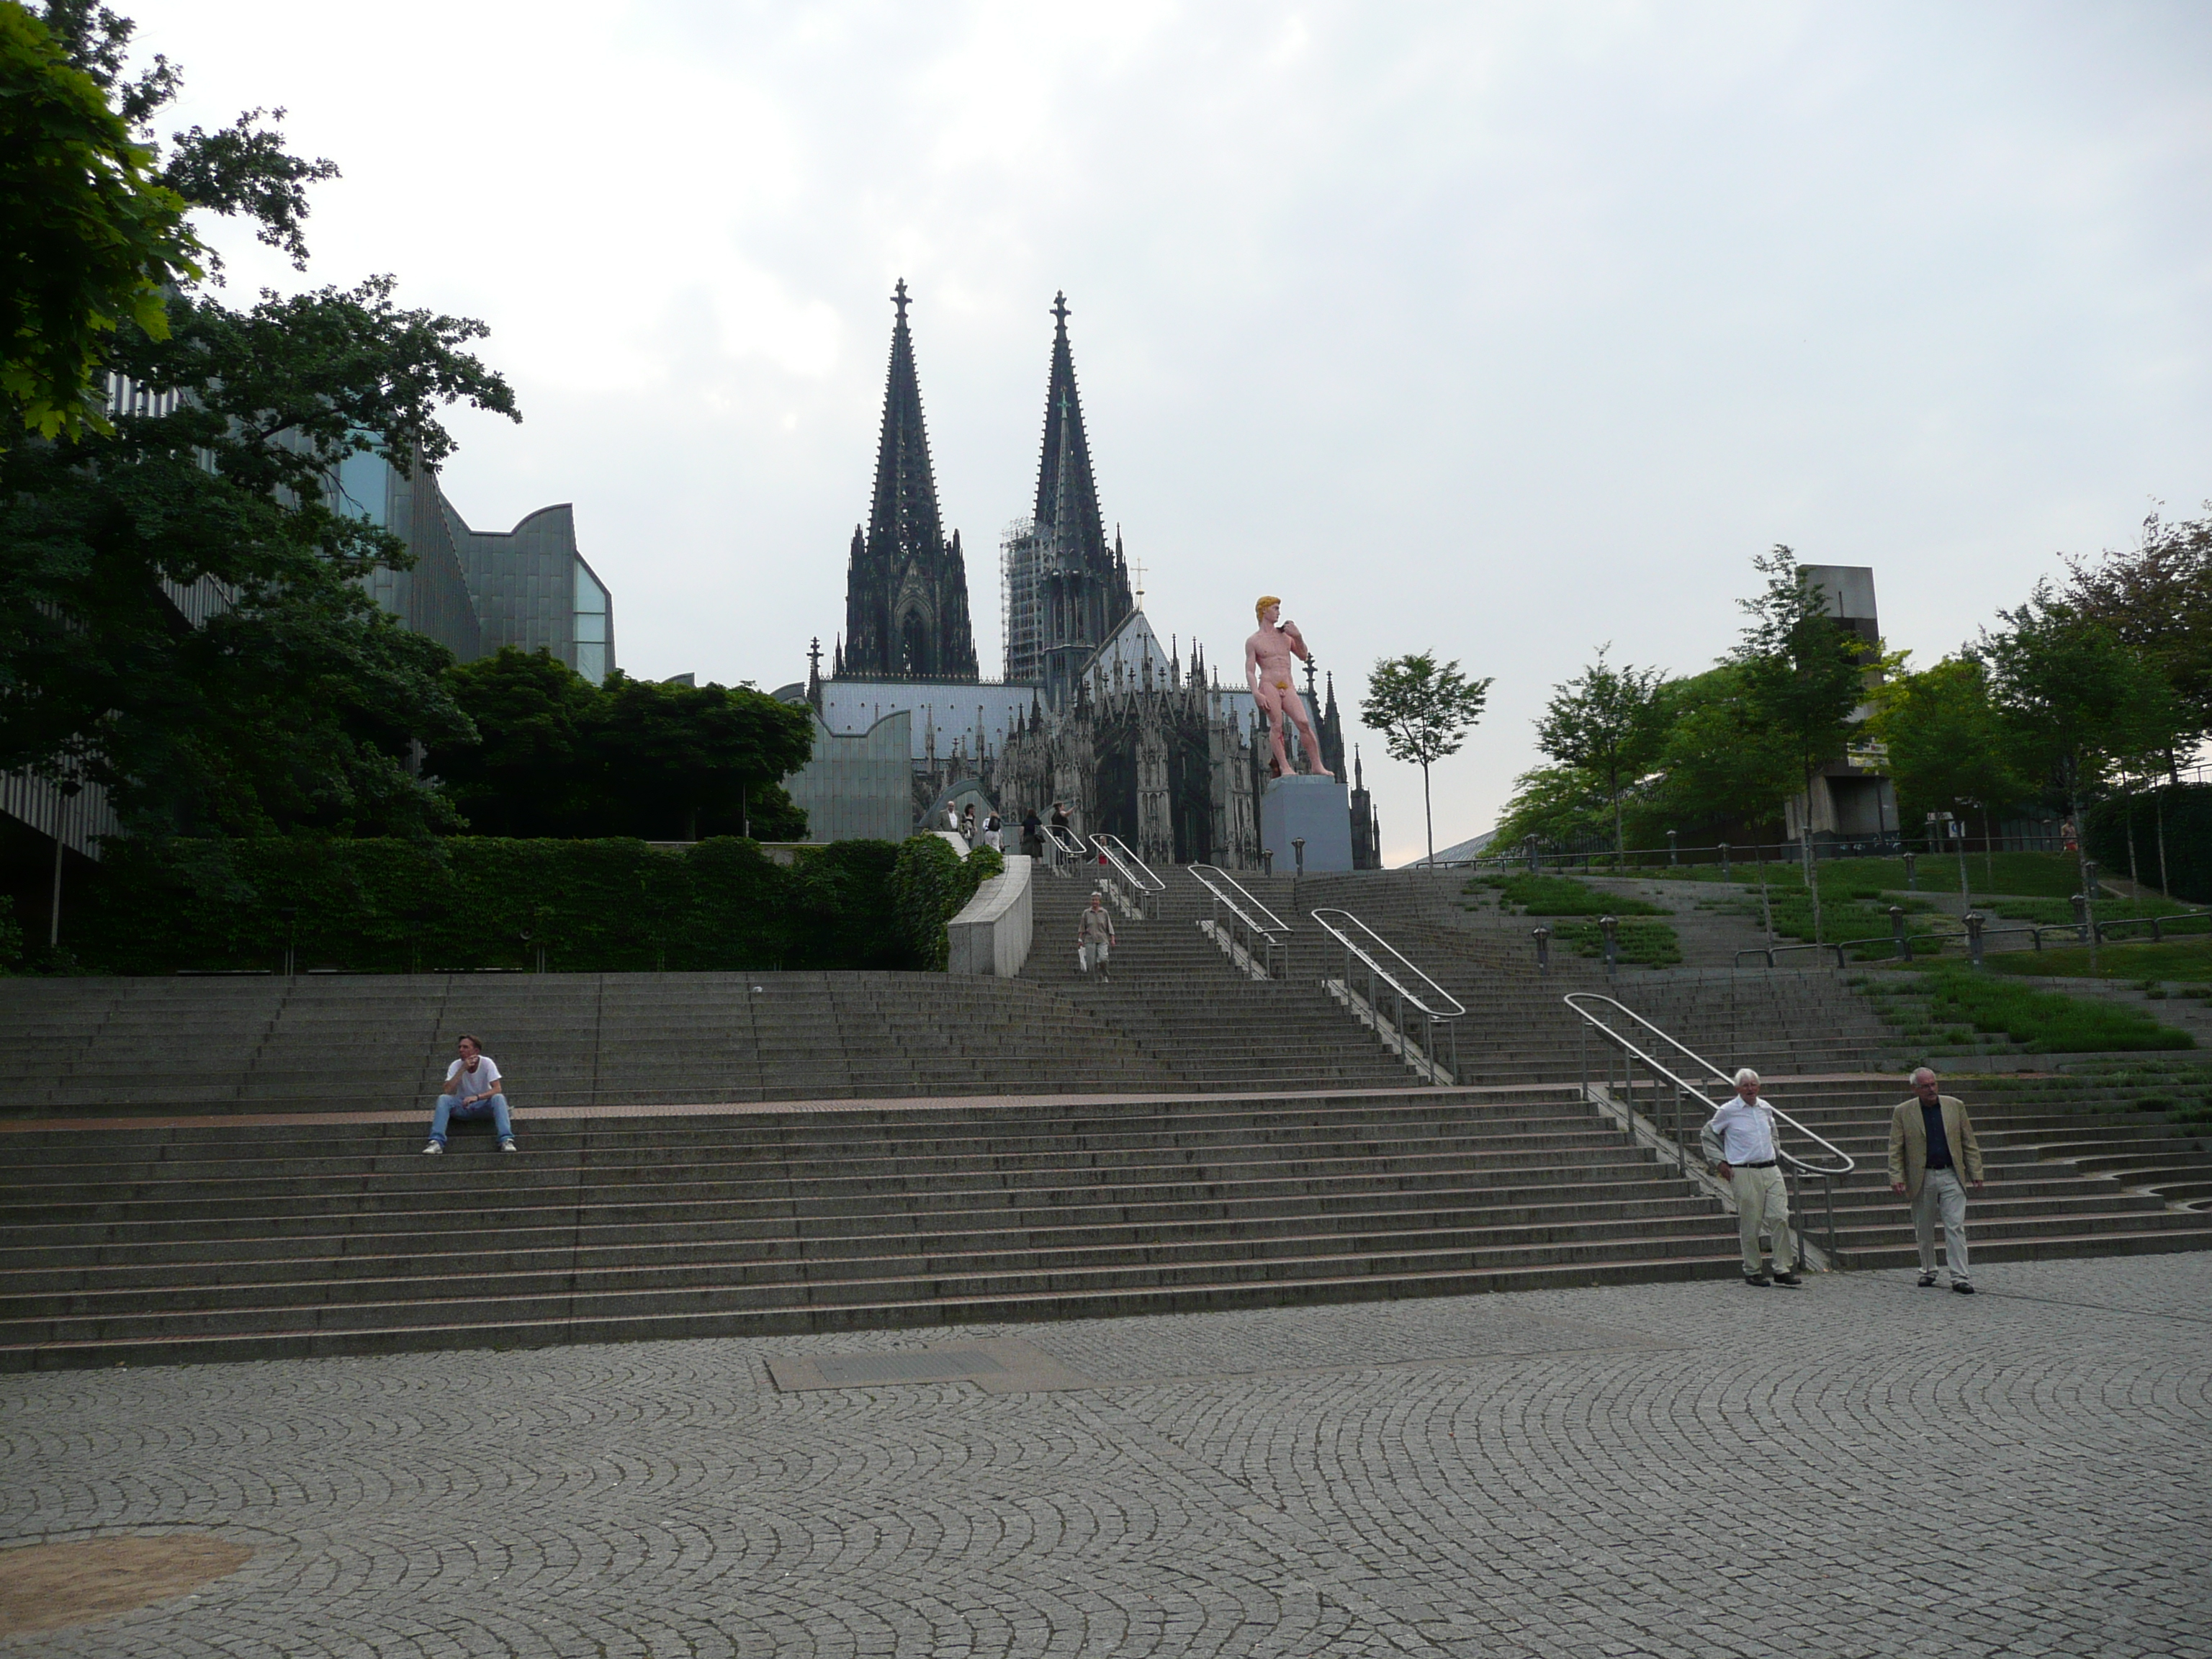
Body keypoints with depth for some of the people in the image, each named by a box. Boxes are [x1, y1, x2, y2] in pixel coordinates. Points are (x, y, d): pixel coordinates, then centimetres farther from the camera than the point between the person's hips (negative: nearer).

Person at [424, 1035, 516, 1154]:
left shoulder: (487, 1063, -13)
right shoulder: (456, 1066, -10)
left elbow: (498, 1089, -23)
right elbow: (448, 1091, -23)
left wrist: (477, 1097, -39)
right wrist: (463, 1069, -30)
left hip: (483, 1105, -1)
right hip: (462, 1106, 1)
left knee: (499, 1098, -32)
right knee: (443, 1099, -27)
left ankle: (506, 1140, -41)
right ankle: (436, 1142, -34)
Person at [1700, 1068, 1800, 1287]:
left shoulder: (1766, 1109, 11)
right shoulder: (1728, 1111, -4)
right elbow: (1707, 1136, 6)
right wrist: (1720, 1163, 0)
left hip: (1771, 1170, 5)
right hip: (1745, 1173, -4)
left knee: (1780, 1218, -4)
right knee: (1751, 1225, -1)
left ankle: (1783, 1270, 3)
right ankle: (1753, 1272, 12)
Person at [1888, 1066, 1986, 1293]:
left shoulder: (1955, 1106, 4)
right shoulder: (1903, 1112, 0)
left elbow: (1969, 1143, 8)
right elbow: (1895, 1149, 0)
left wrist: (1975, 1173, 3)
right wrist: (1896, 1177, -10)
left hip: (1951, 1176, 0)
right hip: (1921, 1179, 0)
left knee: (1955, 1227, -6)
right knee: (1924, 1231, 9)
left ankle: (1960, 1277, -5)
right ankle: (1927, 1272, 25)